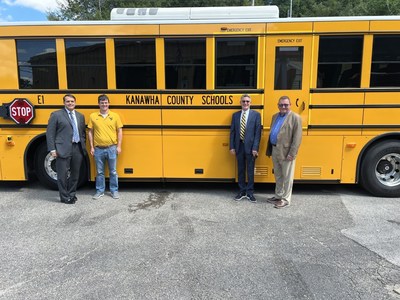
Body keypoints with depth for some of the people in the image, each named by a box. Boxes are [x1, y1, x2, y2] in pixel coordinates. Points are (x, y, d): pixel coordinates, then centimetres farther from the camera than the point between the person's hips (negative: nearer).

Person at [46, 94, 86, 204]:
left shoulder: (80, 116, 14)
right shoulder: (56, 115, 0)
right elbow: (50, 133, -3)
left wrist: (83, 145, 10)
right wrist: (52, 149, -9)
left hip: (78, 148, 5)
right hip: (63, 149, -5)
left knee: (75, 173, 12)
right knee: (63, 174, 1)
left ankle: (72, 194, 27)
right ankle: (65, 197, 14)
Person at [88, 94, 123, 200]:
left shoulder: (115, 116, 1)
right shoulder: (93, 116, 3)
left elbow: (119, 132, 3)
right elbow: (90, 132, 6)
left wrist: (119, 146, -3)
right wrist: (91, 147, 1)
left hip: (112, 148, 0)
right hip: (98, 149, 1)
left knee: (113, 171, 8)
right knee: (99, 172, 11)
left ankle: (114, 191, 21)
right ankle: (100, 191, 23)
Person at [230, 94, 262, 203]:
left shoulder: (256, 114, -2)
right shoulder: (235, 115, 8)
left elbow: (258, 132, -6)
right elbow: (232, 132, 8)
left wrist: (255, 148, -12)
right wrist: (232, 146, 2)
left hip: (250, 147, -3)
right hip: (239, 146, 3)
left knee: (250, 170, 5)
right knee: (240, 170, 11)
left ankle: (250, 192, 16)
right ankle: (242, 191, 23)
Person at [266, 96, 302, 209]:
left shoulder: (295, 117, -9)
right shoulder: (275, 116, 13)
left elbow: (297, 137, -14)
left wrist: (292, 153, -18)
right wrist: (269, 149, 12)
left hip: (286, 152, -7)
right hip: (275, 150, 7)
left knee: (287, 177, 4)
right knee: (278, 176, 18)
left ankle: (286, 199, 15)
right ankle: (278, 196, 31)